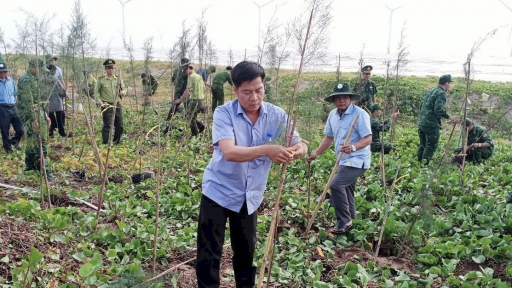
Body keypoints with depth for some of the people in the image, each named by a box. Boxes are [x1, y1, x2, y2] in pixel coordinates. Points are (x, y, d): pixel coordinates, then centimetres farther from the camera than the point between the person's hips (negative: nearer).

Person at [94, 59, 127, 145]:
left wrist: (122, 92, -10)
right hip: (107, 106, -4)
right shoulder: (101, 79, -3)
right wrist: (99, 100, -14)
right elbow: (96, 91, 1)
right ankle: (105, 144, 2)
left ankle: (116, 142, 27)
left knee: (120, 126, 9)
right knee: (107, 126, -6)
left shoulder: (118, 79, 7)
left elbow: (124, 89, 13)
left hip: (117, 105, 4)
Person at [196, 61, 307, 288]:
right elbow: (229, 152, -31)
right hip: (219, 192, -3)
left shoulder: (277, 115, -7)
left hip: (250, 196, 3)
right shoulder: (224, 113, -17)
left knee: (247, 252, 19)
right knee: (209, 253, 5)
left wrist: (298, 150, -29)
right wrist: (265, 150, -45)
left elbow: (299, 144, -4)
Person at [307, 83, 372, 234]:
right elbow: (329, 137, 14)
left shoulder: (360, 114, -17)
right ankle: (349, 221, 33)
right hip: (344, 161, 9)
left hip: (357, 160, -9)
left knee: (336, 185, -22)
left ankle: (344, 222, -11)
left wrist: (353, 147, -38)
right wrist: (316, 153, 7)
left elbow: (368, 138, -21)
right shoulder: (333, 115, 6)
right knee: (346, 191, 17)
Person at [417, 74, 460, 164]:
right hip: (431, 125, -8)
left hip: (421, 123, 8)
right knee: (431, 147, -1)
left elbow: (421, 106, 19)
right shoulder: (441, 93, -9)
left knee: (422, 145, 18)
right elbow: (438, 109, -21)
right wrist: (449, 117, -14)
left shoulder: (430, 92, 17)